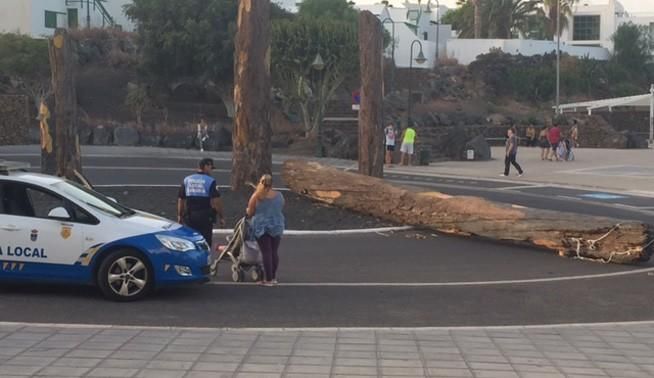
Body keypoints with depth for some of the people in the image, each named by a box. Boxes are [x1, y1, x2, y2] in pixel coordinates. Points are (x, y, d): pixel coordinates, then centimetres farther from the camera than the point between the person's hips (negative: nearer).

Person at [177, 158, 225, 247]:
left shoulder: (187, 180, 7)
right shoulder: (210, 181, -8)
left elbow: (181, 200, 9)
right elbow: (216, 201, -15)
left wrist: (180, 216, 18)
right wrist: (221, 217, -8)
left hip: (189, 217, 4)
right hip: (205, 217, -4)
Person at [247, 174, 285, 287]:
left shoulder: (256, 196, -9)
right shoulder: (279, 195, 1)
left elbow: (250, 213, -5)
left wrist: (248, 210, 18)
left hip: (261, 227, -3)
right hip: (277, 226, 3)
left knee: (266, 252, -2)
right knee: (274, 252, 11)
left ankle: (268, 279, -1)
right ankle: (273, 277, 19)